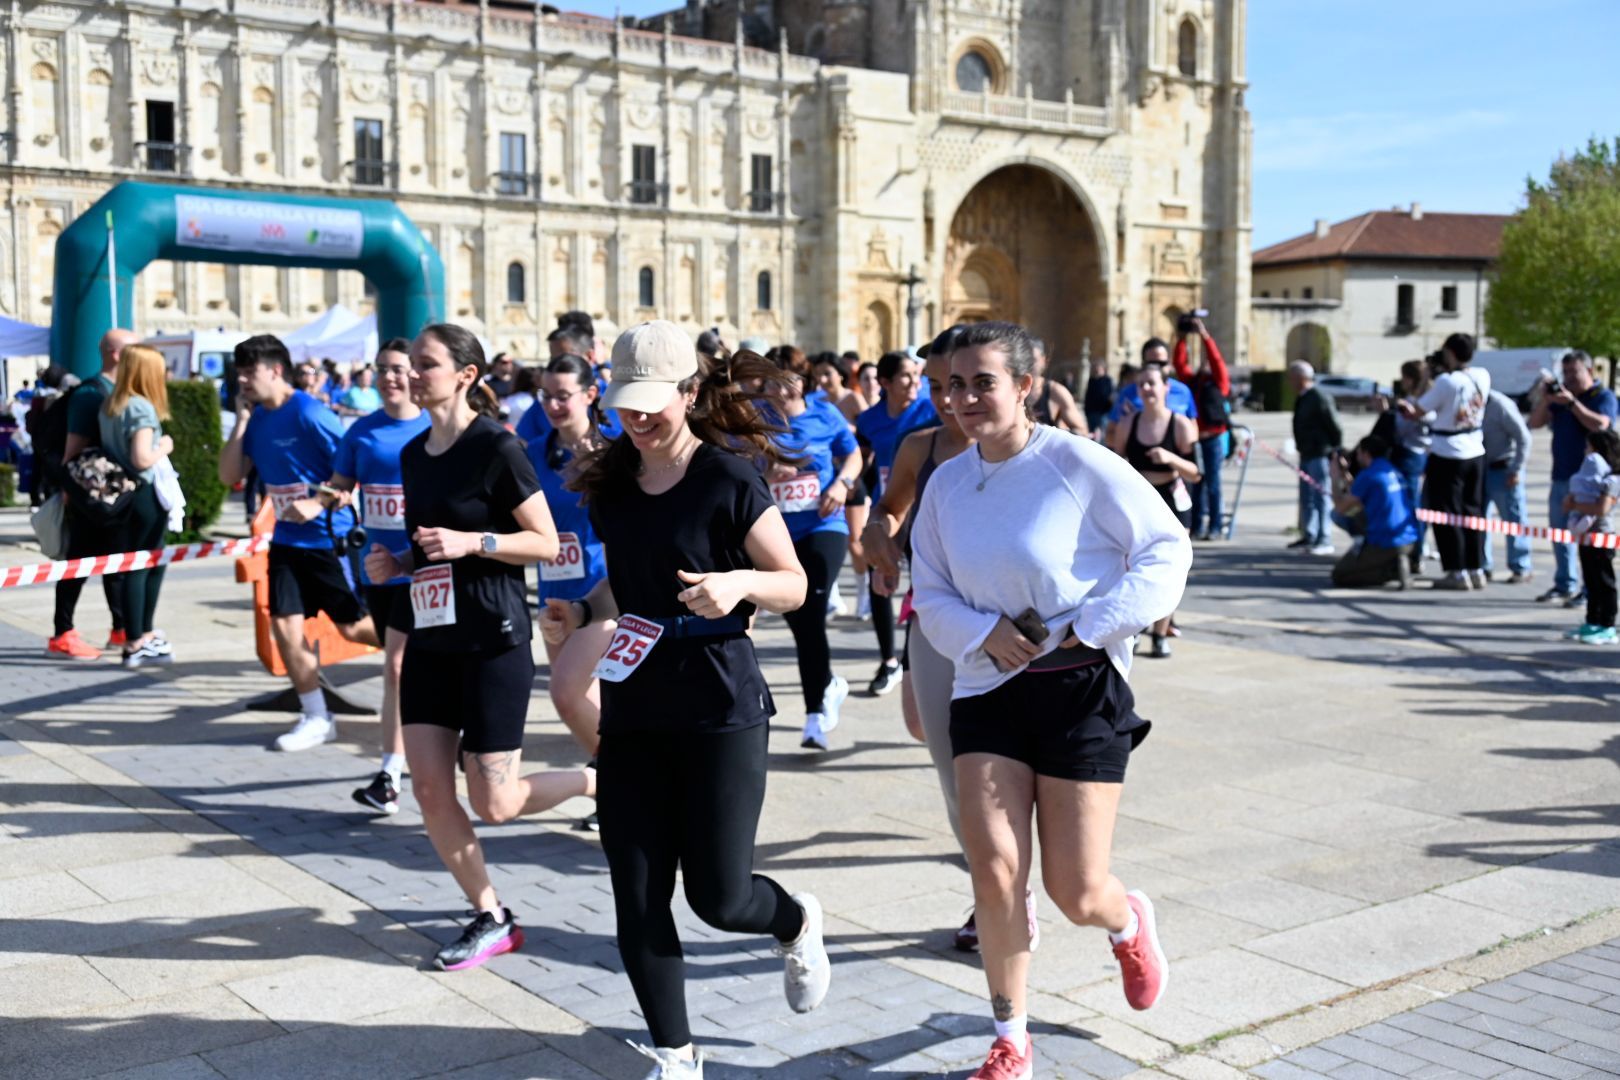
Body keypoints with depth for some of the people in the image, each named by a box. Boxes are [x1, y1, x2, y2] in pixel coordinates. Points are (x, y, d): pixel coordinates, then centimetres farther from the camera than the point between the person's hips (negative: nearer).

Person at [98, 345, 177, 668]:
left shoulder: (109, 405, 10)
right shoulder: (142, 407, -16)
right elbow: (142, 459, -23)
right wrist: (164, 447, -6)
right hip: (147, 495, -8)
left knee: (134, 566, 16)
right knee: (143, 567, -1)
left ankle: (143, 634, 26)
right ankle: (136, 644, 4)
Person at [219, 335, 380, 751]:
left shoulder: (309, 414, -16)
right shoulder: (257, 419, 6)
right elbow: (229, 476, 3)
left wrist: (319, 505, -25)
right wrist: (241, 420, -3)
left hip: (329, 537, -7)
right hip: (287, 539, 7)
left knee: (352, 626, 0)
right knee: (284, 624, 1)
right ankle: (316, 717, 12)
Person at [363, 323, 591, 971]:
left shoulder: (496, 446, -11)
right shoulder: (413, 454, 11)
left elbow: (545, 543, -10)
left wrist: (473, 541, -22)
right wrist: (395, 563, 4)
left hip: (494, 639, -7)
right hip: (431, 638, 7)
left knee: (494, 804, -4)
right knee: (429, 790, 2)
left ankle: (600, 781, 23)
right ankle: (491, 920, 18)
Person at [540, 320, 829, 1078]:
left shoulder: (729, 478, -10)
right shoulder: (611, 487, 6)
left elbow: (794, 585, -7)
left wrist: (740, 582, -27)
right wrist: (580, 614, 0)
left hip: (720, 710, -5)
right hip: (633, 710, 5)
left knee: (717, 897, -1)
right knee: (637, 900, 4)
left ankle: (798, 924, 35)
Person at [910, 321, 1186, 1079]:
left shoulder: (1079, 465, -11)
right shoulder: (946, 484, 3)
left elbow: (1166, 549, -7)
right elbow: (931, 594, 9)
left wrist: (1088, 627, -14)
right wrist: (986, 633, -12)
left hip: (1080, 687, -3)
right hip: (986, 688, 4)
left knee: (1075, 892, 1)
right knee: (994, 870, -9)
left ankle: (1129, 922, 41)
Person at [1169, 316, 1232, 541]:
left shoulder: (1220, 379, 3)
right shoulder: (1191, 379, 14)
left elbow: (1216, 358, -10)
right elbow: (1179, 362, 9)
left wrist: (1204, 335, -15)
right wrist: (1181, 339, 1)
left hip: (1214, 436, -4)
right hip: (1195, 436, 4)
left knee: (1212, 482, -1)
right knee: (1197, 482, 6)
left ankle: (1214, 527, 3)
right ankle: (1198, 526, 10)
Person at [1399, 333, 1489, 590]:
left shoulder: (1446, 381, -18)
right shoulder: (1483, 377, 1)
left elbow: (1417, 412, -12)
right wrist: (1447, 370, 11)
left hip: (1447, 457, -6)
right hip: (1475, 453, 6)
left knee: (1447, 515, 1)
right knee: (1473, 513, 13)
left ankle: (1457, 573, 1)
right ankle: (1476, 570, 17)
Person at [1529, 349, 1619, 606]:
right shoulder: (1561, 396, 14)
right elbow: (1535, 422, 8)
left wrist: (1572, 402, -24)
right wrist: (1545, 399, -8)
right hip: (1561, 476, 7)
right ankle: (1565, 586, 19)